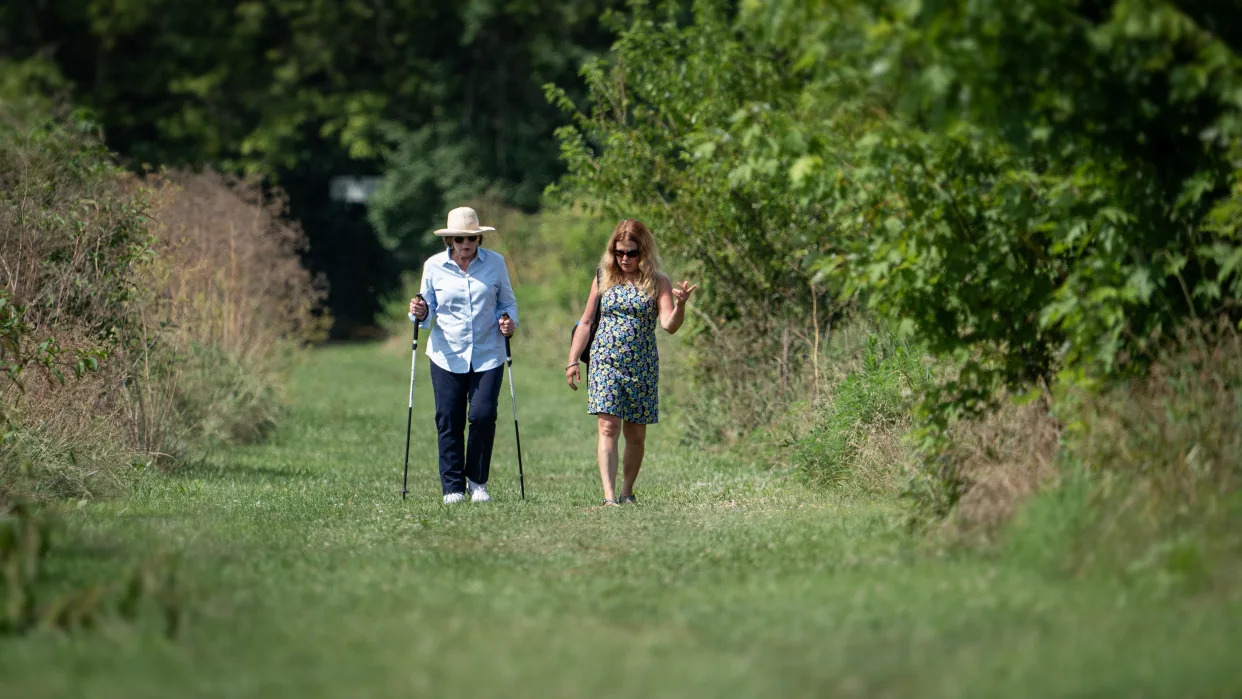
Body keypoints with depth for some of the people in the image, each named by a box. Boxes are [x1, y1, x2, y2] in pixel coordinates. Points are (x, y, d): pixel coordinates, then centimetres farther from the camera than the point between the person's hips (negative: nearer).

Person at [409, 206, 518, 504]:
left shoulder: (495, 263, 3)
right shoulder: (434, 266, 3)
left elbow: (507, 302, 12)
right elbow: (428, 309, 11)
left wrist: (509, 322, -8)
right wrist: (420, 313, -11)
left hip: (488, 356, -1)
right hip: (447, 356, 1)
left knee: (483, 415, -12)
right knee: (449, 422, 0)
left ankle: (477, 481, 6)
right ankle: (453, 487, 9)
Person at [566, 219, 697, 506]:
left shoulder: (658, 284, 1)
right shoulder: (603, 280, 6)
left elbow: (670, 325, -11)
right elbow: (586, 323, 12)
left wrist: (680, 304, -31)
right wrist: (572, 361, 8)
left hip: (642, 366, 0)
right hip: (605, 363, 0)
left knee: (635, 434, 8)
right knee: (608, 427, -13)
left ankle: (627, 491, 24)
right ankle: (609, 495, -19)